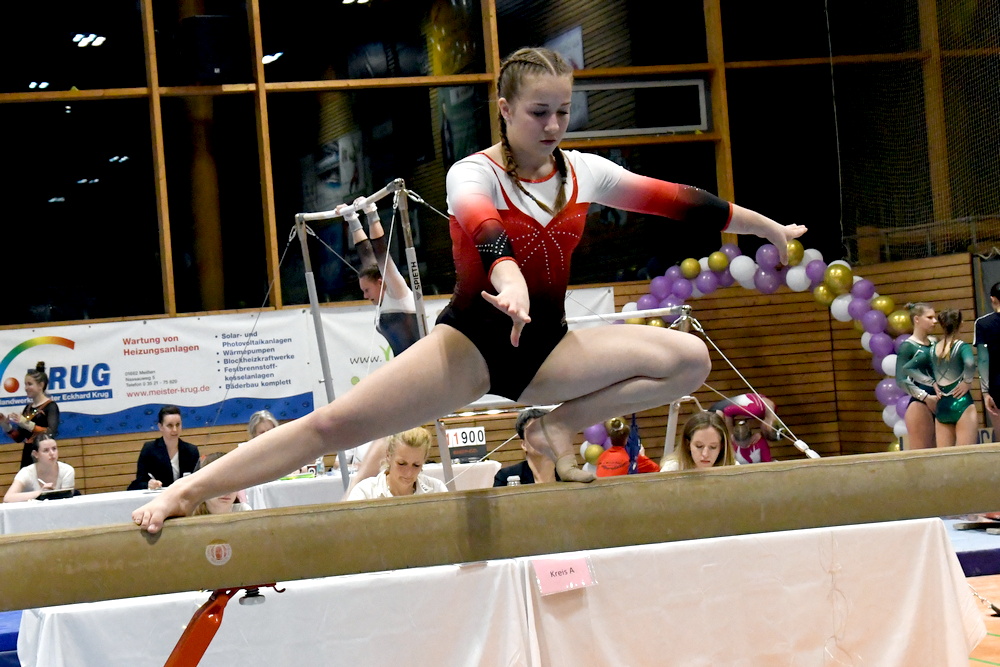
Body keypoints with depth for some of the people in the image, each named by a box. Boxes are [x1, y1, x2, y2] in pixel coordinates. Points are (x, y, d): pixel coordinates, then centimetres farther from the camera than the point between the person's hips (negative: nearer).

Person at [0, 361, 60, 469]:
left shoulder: (50, 406, -5)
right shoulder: (28, 408, 15)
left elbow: (51, 433, -20)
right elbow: (18, 437, 18)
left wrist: (27, 424, -29)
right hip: (27, 456, 7)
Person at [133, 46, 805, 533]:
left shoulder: (584, 172, 4)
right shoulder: (474, 174, -11)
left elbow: (680, 202, 10)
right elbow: (481, 228, -35)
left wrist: (770, 228, 15)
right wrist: (507, 278, -57)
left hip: (548, 344, 5)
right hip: (474, 340, -5)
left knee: (690, 358, -11)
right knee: (337, 423, -20)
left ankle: (559, 426, -3)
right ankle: (187, 492, -20)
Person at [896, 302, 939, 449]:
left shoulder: (934, 343, 13)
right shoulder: (908, 346, -5)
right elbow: (901, 380, -12)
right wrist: (926, 397, -17)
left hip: (937, 404, 7)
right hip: (919, 404, -7)